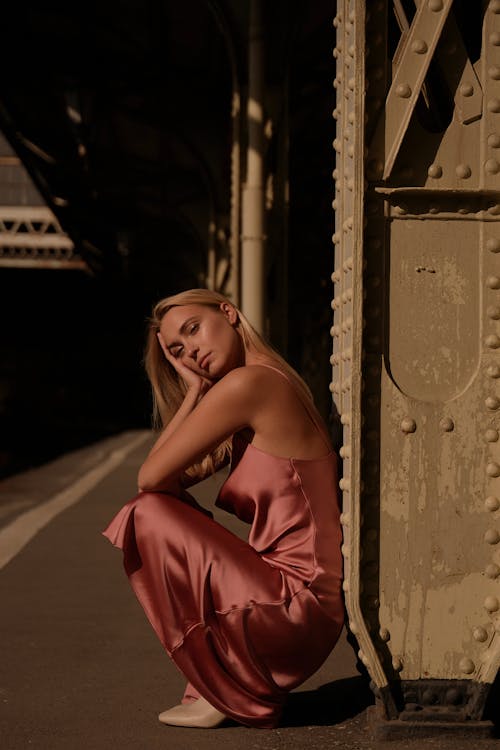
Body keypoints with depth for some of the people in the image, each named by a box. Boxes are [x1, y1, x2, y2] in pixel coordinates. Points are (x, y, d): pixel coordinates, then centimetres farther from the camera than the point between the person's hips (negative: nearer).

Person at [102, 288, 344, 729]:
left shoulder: (248, 383, -15)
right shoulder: (269, 387, 16)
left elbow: (151, 476, -13)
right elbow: (173, 481, 13)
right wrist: (195, 389, 7)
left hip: (296, 606, -10)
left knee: (148, 515, -7)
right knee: (167, 515, 18)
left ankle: (231, 696, 3)